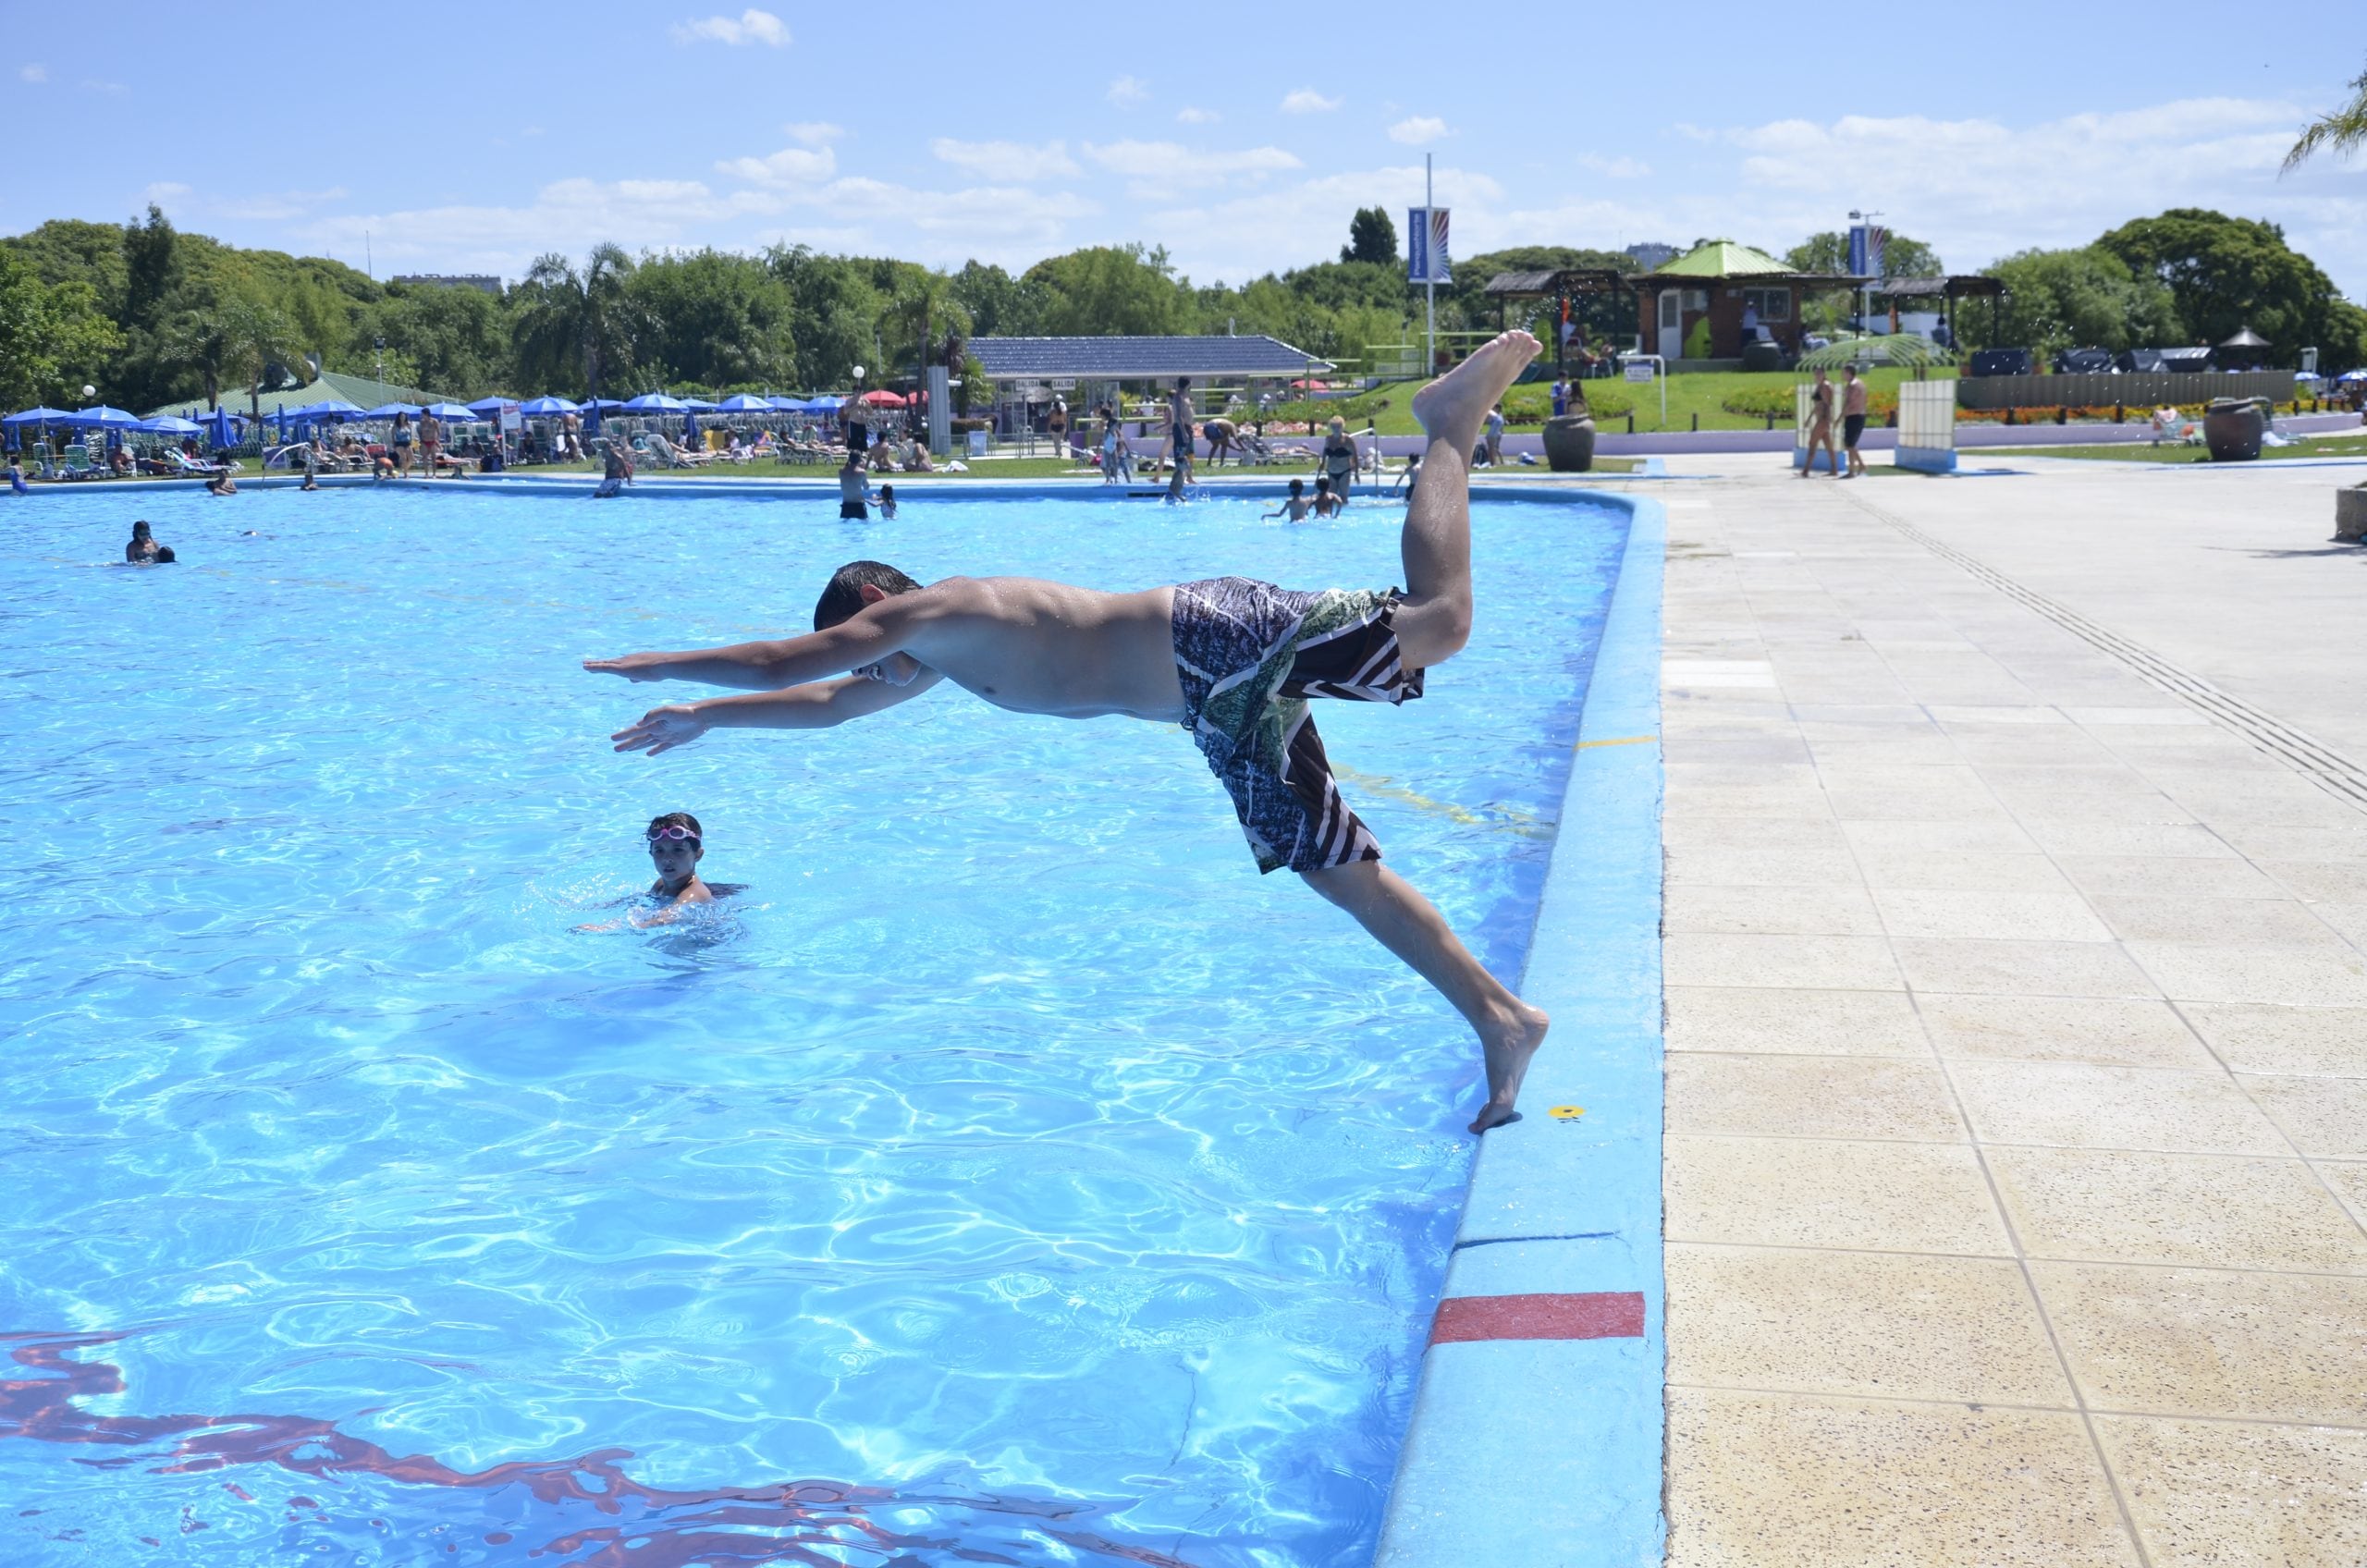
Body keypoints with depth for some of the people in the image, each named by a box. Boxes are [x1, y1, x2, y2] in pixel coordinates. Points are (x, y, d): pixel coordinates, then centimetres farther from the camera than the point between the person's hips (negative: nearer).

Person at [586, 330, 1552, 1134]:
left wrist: (662, 665, 5)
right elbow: (830, 702, 37)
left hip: (1215, 641, -9)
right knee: (1340, 872, 3)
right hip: (1222, 710, 9)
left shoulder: (928, 611, -5)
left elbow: (785, 664, -11)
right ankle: (1499, 1021, 2)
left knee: (1439, 620, -21)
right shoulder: (943, 652, 24)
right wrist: (705, 718, 40)